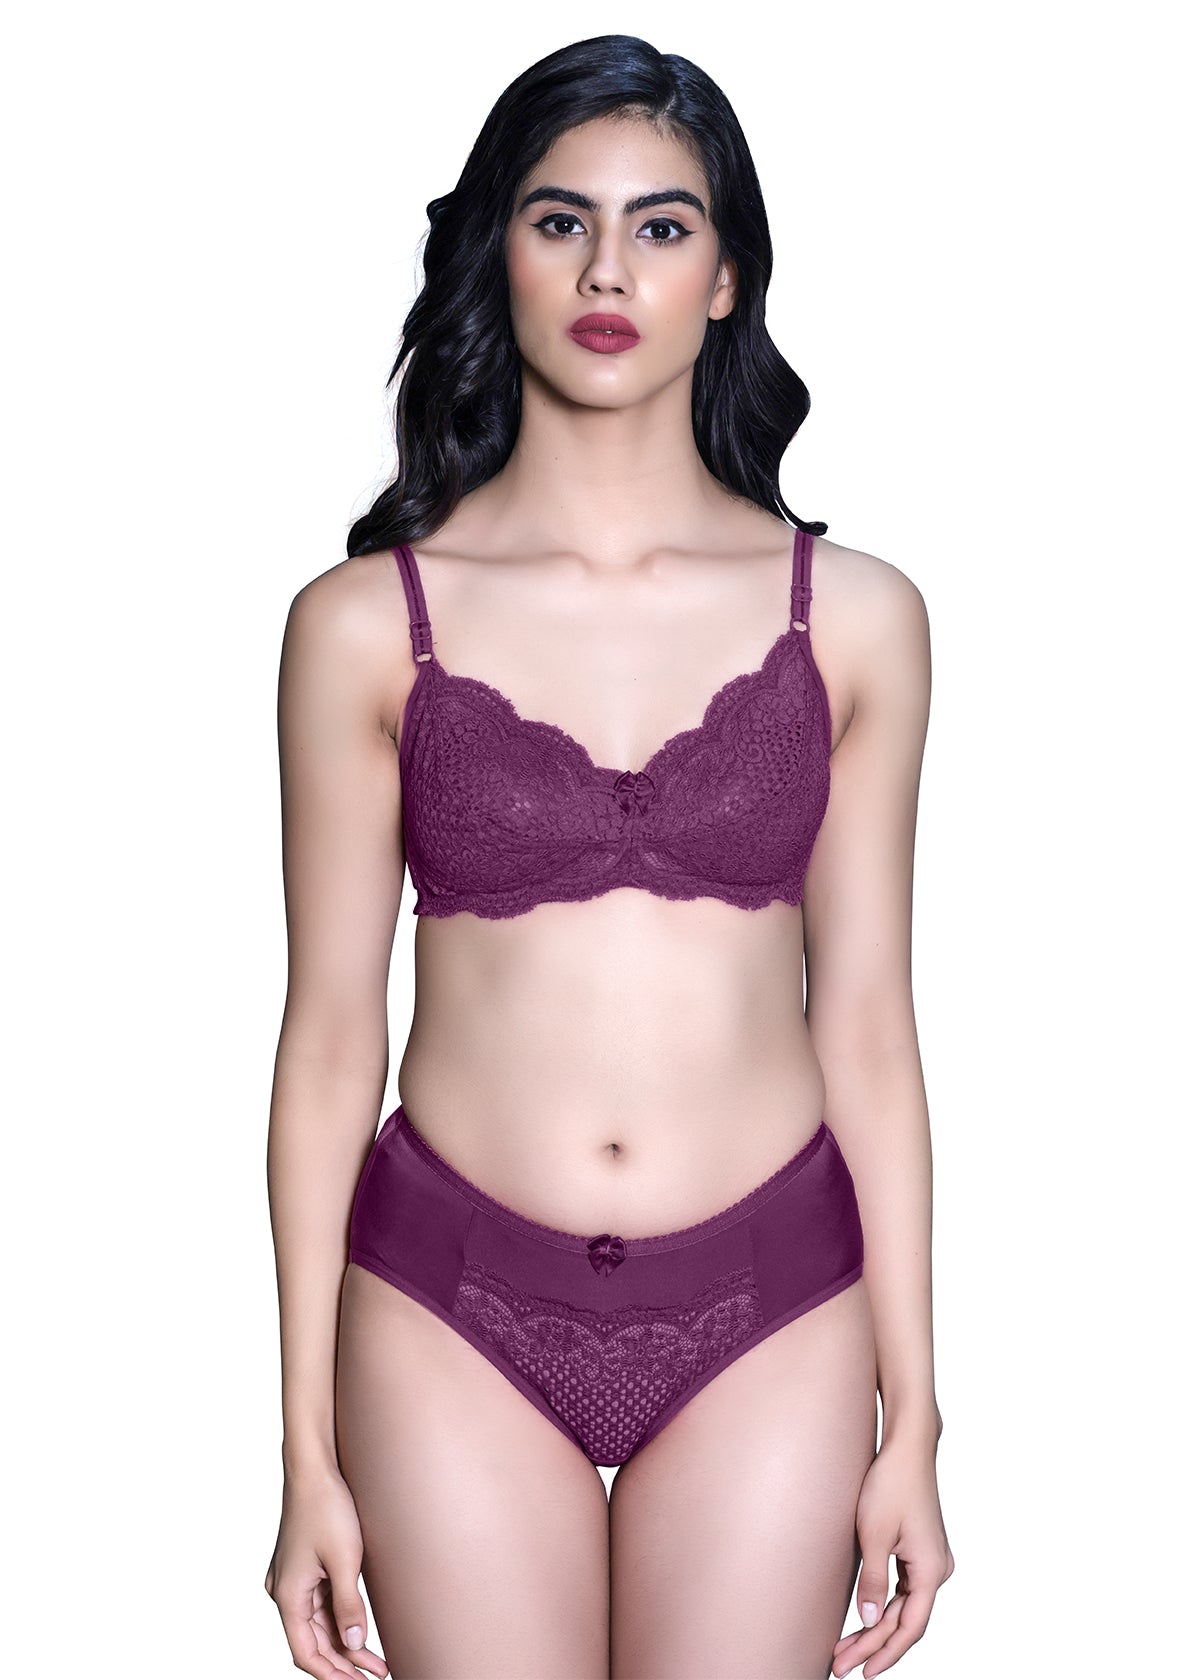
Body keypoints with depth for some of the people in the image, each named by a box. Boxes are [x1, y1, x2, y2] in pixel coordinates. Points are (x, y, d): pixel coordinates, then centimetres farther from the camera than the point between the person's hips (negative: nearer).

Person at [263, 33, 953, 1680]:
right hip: (454, 1310, -1)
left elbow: (866, 1021, 3)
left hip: (768, 1311, 1)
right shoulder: (366, 622, -4)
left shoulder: (851, 615, 0)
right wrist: (309, 1455, 1)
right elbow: (331, 1034, -1)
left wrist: (912, 1420, 4)